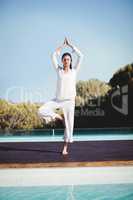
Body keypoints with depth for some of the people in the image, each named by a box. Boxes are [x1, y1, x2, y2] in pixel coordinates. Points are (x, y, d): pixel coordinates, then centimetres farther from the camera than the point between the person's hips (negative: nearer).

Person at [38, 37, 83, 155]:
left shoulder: (74, 70, 5)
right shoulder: (59, 70, 7)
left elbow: (80, 56, 0)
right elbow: (53, 56, 3)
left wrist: (70, 45, 5)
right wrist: (63, 45, 10)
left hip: (69, 101, -1)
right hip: (57, 100, 1)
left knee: (69, 124, -1)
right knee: (41, 111, -16)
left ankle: (65, 148, 10)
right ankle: (56, 116, 11)